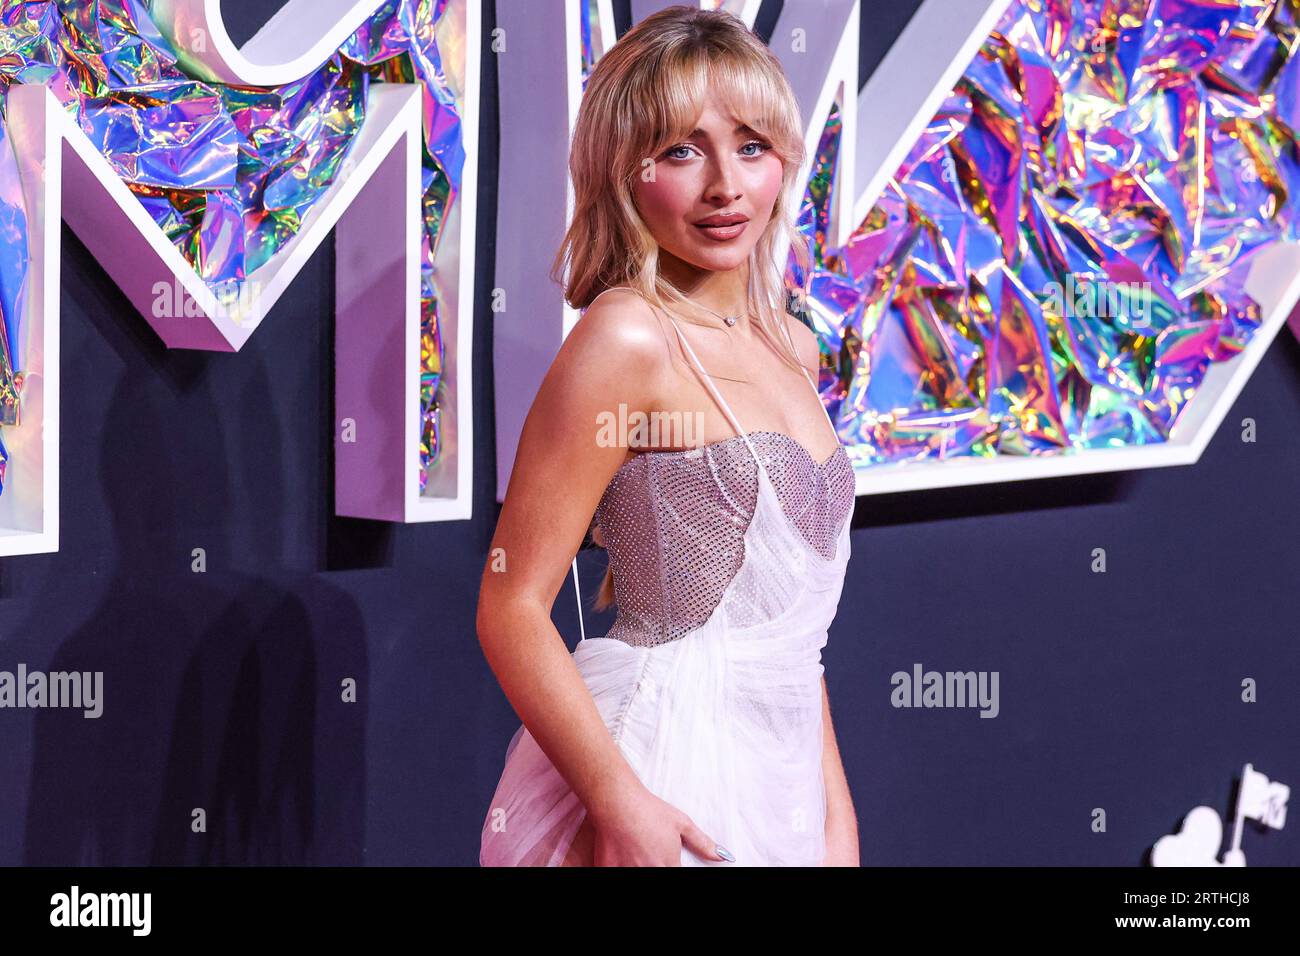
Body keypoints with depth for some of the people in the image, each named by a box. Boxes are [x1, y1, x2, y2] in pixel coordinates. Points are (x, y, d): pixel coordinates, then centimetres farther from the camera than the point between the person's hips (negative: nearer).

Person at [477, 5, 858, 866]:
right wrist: (621, 803, -22)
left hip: (773, 791, 7)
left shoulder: (792, 348, 9)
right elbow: (511, 609, -15)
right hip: (659, 798, -7)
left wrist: (834, 807, 13)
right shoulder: (628, 338, -13)